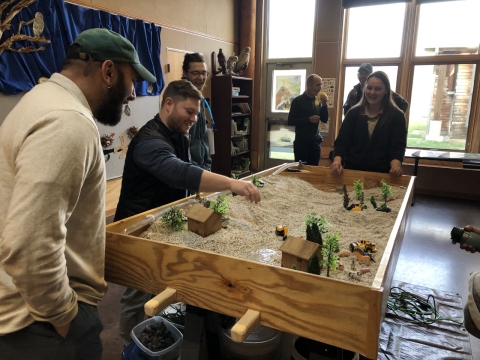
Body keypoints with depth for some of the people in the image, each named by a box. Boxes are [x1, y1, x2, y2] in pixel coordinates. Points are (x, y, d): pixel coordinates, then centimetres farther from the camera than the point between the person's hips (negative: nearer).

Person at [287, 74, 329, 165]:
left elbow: (325, 120, 8)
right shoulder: (298, 101, -6)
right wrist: (309, 119, -19)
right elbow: (290, 121, -10)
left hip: (315, 142, 5)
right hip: (301, 142, -5)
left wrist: (324, 104, -6)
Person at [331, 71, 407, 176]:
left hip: (381, 174, -1)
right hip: (352, 170, 1)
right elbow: (342, 141, -4)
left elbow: (397, 146, -8)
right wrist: (337, 161, -23)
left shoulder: (397, 116, -1)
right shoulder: (354, 113, 2)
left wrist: (395, 166, -29)